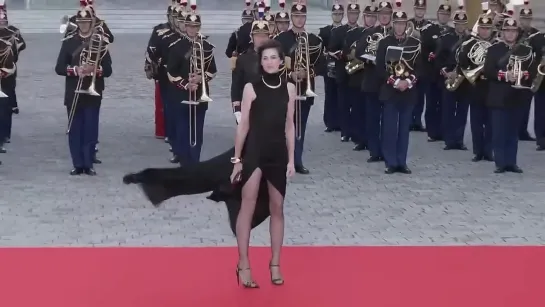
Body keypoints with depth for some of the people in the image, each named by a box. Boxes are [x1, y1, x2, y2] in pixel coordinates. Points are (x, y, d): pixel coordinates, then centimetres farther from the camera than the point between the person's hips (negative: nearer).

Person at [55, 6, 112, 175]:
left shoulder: (100, 42, 2)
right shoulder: (68, 42, 4)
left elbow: (108, 70, -1)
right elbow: (59, 68, 0)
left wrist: (94, 69, -20)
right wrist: (75, 70, -17)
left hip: (93, 93, -1)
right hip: (73, 94, 1)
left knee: (90, 129, 0)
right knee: (74, 130, 2)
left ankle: (88, 164, 7)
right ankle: (78, 164, 8)